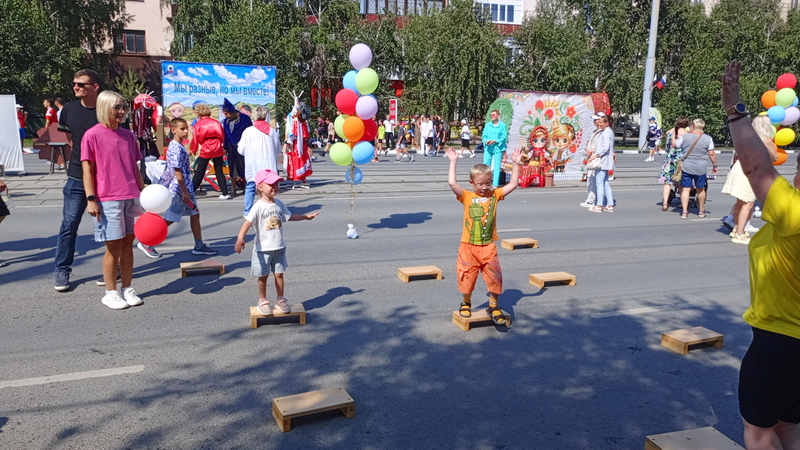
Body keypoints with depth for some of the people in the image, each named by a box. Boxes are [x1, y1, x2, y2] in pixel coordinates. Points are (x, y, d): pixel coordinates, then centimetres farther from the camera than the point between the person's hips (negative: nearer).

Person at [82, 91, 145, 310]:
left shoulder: (128, 135, 12)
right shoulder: (92, 135, -4)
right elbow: (87, 169, -5)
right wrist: (91, 199, -11)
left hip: (131, 198, 5)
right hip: (108, 200, -5)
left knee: (128, 244, 10)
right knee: (113, 247, 1)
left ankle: (128, 289, 20)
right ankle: (110, 293, 13)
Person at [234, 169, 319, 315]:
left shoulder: (279, 204, 4)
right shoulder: (258, 206, -17)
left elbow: (289, 216, 20)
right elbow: (248, 222, -28)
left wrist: (306, 216, 25)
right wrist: (240, 238, -42)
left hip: (279, 247, 5)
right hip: (263, 249, -5)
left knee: (279, 274, 12)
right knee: (263, 276, 8)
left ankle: (280, 299, 27)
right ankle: (262, 301, 25)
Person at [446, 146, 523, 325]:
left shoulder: (495, 195, 3)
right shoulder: (467, 197, -6)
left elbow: (512, 185, 0)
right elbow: (452, 183, -18)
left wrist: (516, 164, -4)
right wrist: (453, 162, -16)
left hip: (488, 247, 2)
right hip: (469, 247, -2)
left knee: (494, 277, 2)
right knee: (467, 277, 10)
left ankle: (493, 306, 20)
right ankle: (466, 303, 33)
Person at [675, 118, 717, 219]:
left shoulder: (685, 137, -6)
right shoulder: (708, 138, -4)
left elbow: (675, 145, 8)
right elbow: (711, 154, -4)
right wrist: (715, 165, 7)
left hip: (686, 167, -1)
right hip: (701, 168, 1)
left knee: (685, 189, 2)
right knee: (700, 189, 15)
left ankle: (684, 211, -4)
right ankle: (701, 211, 28)